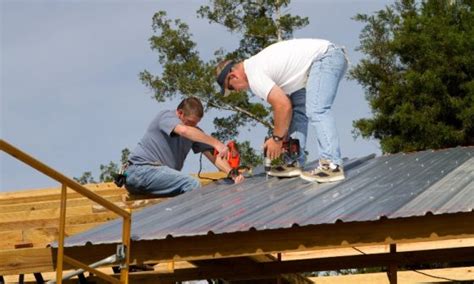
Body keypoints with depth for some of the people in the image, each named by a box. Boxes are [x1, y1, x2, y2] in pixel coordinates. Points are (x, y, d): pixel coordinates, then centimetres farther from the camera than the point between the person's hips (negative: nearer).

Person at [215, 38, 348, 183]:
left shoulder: (254, 76, -15)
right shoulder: (257, 65, 16)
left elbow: (283, 105, -19)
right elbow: (283, 103, 17)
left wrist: (277, 138, -7)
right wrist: (281, 137, 12)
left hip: (326, 57, -11)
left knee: (316, 111, -21)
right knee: (298, 108, 15)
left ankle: (332, 166, -26)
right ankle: (294, 163, 15)